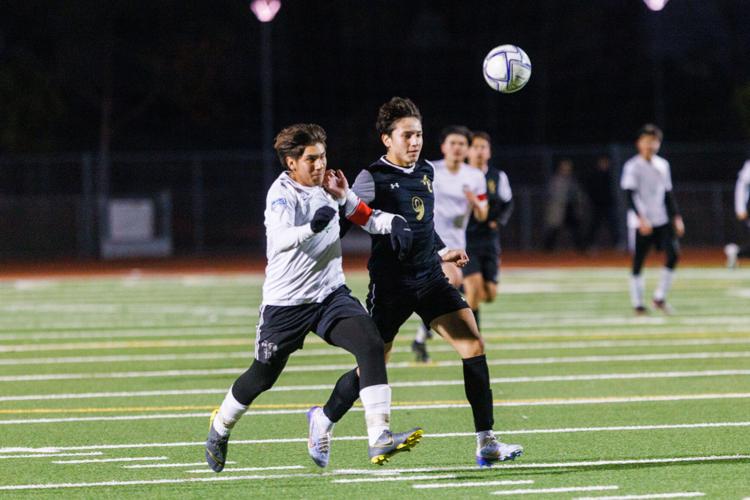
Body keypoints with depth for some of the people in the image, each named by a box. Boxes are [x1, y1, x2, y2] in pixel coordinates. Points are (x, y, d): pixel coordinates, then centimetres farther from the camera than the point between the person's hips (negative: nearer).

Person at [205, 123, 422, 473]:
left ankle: (379, 439, -27)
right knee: (262, 377, 9)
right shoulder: (282, 194, -16)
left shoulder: (329, 184, 4)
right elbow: (280, 239, -35)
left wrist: (394, 222, -5)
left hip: (331, 294, 5)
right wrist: (311, 227, -55)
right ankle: (221, 426, 41)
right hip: (286, 301, -4)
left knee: (371, 343, -21)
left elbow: (366, 216, 16)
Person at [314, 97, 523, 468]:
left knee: (473, 344, -11)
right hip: (389, 287, -6)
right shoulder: (373, 179, -10)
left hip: (430, 280, 6)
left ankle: (486, 444, -11)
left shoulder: (426, 172, 11)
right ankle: (323, 420, 30)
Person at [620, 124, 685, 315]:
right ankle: (638, 303, 9)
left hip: (661, 220, 5)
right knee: (638, 263, 0)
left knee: (673, 254, -10)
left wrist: (676, 217, 12)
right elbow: (629, 195, -13)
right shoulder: (632, 166, -6)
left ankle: (660, 298, 0)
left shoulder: (662, 165, 12)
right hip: (640, 222, -5)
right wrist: (641, 218, -24)